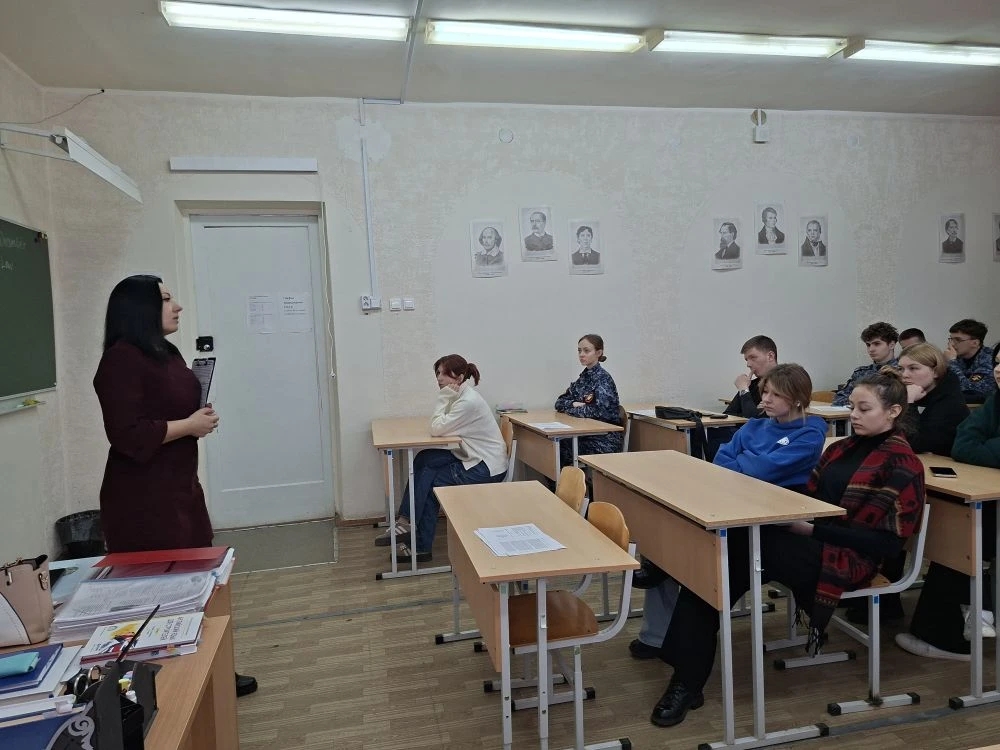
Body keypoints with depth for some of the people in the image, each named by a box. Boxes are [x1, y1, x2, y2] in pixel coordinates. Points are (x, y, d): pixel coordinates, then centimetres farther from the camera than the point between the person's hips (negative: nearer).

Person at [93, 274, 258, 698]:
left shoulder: (164, 352, 12)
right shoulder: (121, 360, -17)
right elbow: (128, 435, -24)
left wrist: (199, 417, 5)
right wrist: (189, 426, -15)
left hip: (179, 488, 10)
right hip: (143, 499, -9)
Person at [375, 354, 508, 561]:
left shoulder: (468, 401, -21)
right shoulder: (462, 395, 9)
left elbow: (437, 429, -22)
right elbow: (439, 427, 9)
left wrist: (444, 398, -15)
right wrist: (446, 398, -3)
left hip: (487, 468, -9)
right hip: (474, 458, 9)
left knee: (430, 482, -7)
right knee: (424, 460, -4)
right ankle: (406, 522, -4)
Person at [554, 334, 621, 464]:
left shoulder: (603, 378, -10)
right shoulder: (584, 376, 12)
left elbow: (600, 411, -22)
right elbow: (559, 402, 13)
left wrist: (570, 408, -10)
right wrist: (574, 404, -9)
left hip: (604, 440, -6)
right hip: (586, 435, 7)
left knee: (559, 449, -22)